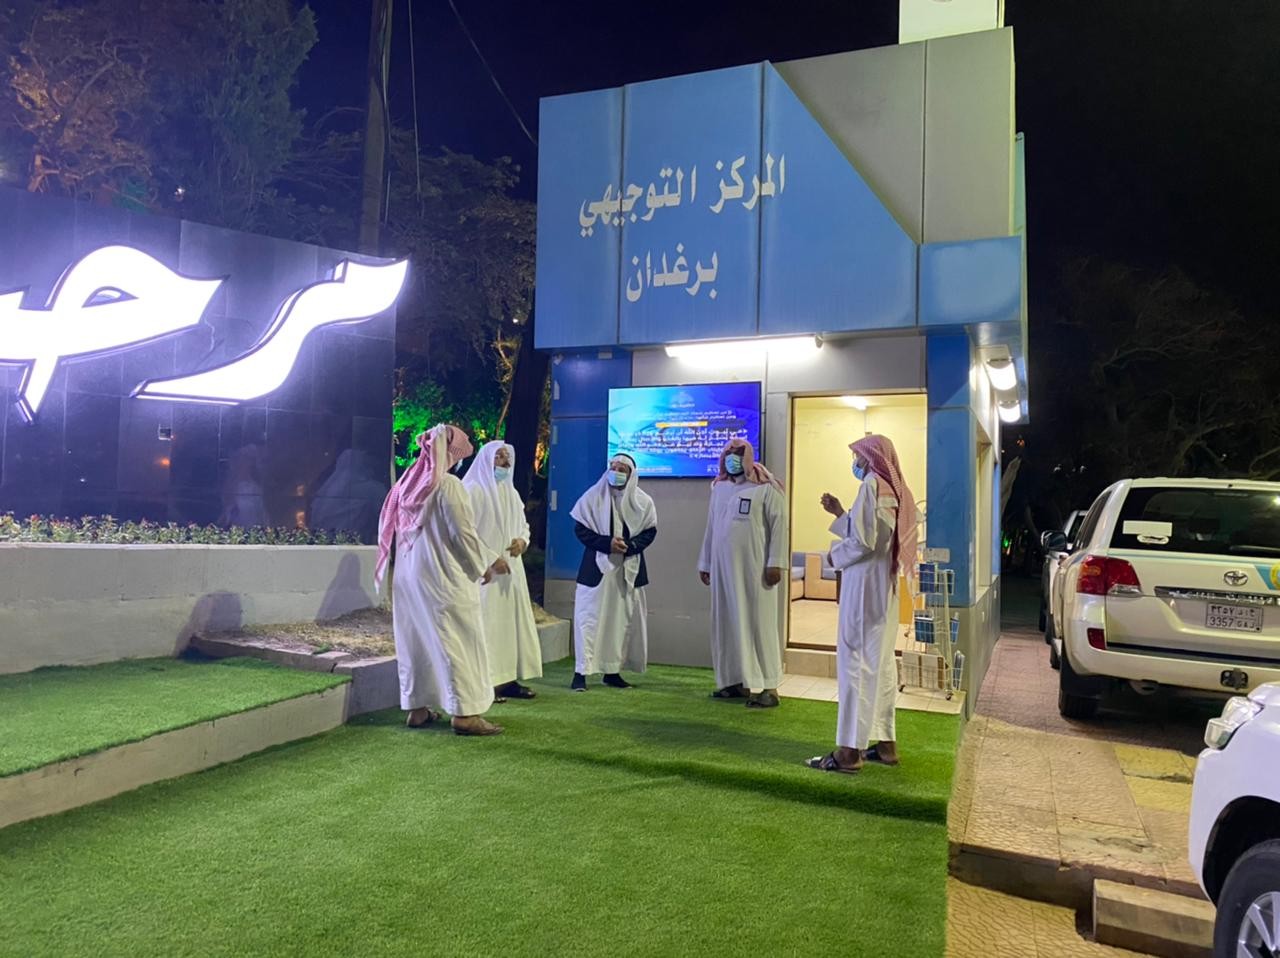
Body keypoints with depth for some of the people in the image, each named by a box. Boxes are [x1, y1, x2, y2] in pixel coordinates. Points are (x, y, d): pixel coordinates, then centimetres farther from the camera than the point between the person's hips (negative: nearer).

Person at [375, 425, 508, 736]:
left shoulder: (407, 484, 8)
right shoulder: (448, 485, -14)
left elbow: (395, 532, 11)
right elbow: (463, 534, -15)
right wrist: (489, 563, -1)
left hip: (409, 575, 8)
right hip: (442, 576, -8)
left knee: (416, 639, 12)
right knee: (457, 641, -2)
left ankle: (417, 708, 18)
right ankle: (463, 712, -2)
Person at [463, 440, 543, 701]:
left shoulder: (511, 492, 17)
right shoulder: (473, 489, -7)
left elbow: (523, 524, 21)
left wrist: (522, 540, -2)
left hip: (511, 569, 8)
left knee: (511, 621, 8)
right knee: (486, 623, -8)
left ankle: (508, 679, 15)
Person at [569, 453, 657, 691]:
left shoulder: (642, 501, 3)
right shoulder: (593, 496, -2)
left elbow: (650, 531, 4)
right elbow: (580, 529, -3)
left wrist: (629, 545, -14)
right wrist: (607, 543, -17)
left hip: (629, 568, 3)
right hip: (597, 566, -2)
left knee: (622, 618, 6)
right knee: (590, 617, -4)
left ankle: (613, 671, 17)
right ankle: (581, 672, -1)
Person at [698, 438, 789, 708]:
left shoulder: (766, 488, -4)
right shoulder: (719, 488, 14)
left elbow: (779, 525, -9)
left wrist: (775, 563, -16)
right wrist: (705, 563, 16)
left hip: (754, 567, -6)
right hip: (724, 567, 6)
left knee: (759, 622, -4)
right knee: (728, 623, 8)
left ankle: (768, 687, -1)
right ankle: (736, 680, 18)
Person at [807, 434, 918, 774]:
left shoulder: (872, 486, -15)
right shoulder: (892, 490, 12)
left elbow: (862, 542, -20)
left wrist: (835, 552, -3)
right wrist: (840, 514, 17)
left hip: (864, 586, -9)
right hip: (884, 586, 9)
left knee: (856, 662, -6)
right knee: (881, 662, 13)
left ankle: (849, 751, -3)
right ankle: (885, 743, 19)